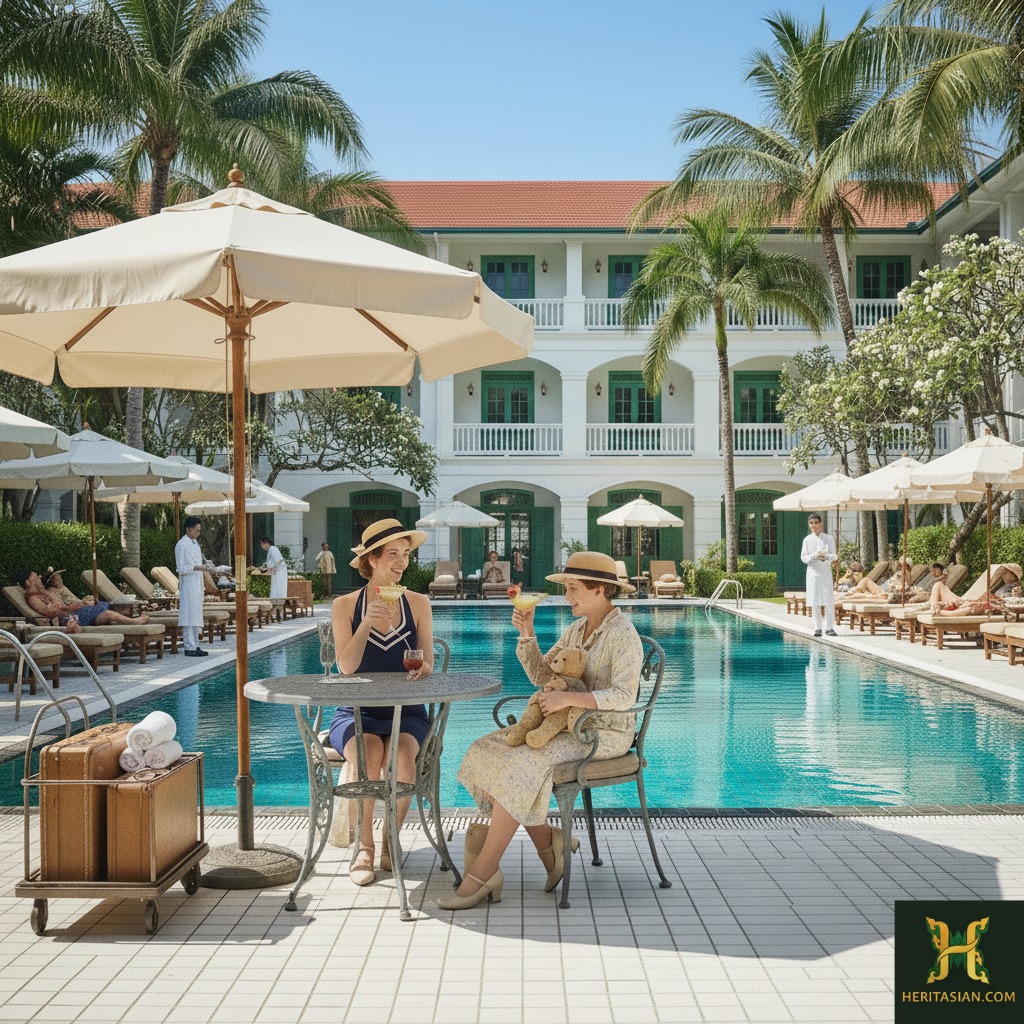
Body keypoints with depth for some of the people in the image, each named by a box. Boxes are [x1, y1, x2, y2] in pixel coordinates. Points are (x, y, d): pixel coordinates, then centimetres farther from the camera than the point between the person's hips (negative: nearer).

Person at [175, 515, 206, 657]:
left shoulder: (195, 543, 17)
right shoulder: (181, 545, -10)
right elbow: (181, 568, -12)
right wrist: (195, 568, -25)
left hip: (197, 584, 9)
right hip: (188, 584, -9)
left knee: (196, 616, 9)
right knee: (189, 615, -9)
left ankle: (195, 645, 14)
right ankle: (189, 648, -8)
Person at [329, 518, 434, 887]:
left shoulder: (418, 604, 7)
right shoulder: (345, 606, 3)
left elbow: (427, 663, 3)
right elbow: (346, 668, -7)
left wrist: (423, 666, -21)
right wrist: (366, 624, -20)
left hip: (406, 713, 1)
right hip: (355, 714, -1)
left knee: (400, 756, -32)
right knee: (369, 754, -33)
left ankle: (390, 840, -6)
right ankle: (365, 848, -13)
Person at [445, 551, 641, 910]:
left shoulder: (622, 633, -12)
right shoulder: (578, 629, 13)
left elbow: (623, 696, -23)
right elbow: (541, 675, 12)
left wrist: (569, 698, -31)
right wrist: (527, 635, -3)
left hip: (605, 734, -9)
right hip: (569, 725, 9)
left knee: (521, 764, -28)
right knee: (488, 750, -10)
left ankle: (483, 871, -22)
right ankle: (545, 841, -5)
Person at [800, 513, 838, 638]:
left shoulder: (829, 539, 3)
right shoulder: (807, 540, 5)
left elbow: (834, 556, 1)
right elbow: (803, 558, 3)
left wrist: (826, 556, -20)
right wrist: (813, 556, -16)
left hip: (826, 572, -1)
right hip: (813, 572, 1)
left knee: (829, 601, -3)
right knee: (815, 602, 1)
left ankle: (829, 628, 2)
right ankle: (817, 628, 7)